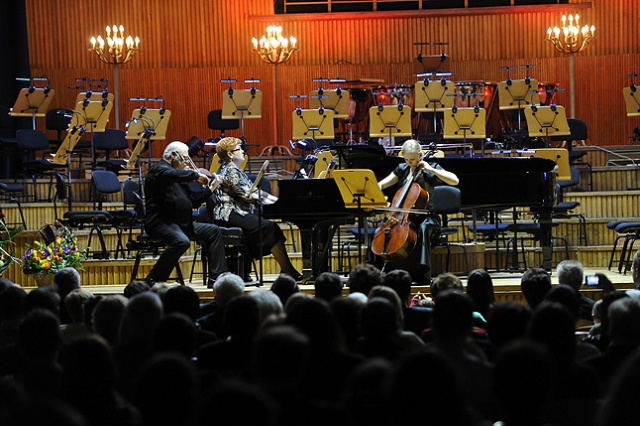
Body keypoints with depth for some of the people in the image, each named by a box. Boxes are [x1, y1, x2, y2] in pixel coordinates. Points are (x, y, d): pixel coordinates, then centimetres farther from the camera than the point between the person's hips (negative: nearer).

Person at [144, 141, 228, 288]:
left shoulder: (179, 178, 23)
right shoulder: (159, 169, -7)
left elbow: (193, 199, 24)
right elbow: (174, 175, -31)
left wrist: (210, 189, 13)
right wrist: (196, 175, -18)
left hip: (182, 223, 10)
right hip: (159, 222, -10)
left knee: (214, 231, 10)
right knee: (181, 241, -37)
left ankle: (216, 278, 5)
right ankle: (153, 279, -25)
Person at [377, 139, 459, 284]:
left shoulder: (431, 168, 0)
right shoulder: (402, 169, 12)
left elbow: (454, 180, -13)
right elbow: (381, 184, 7)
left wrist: (430, 170, -15)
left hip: (426, 216, -4)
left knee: (423, 229, -38)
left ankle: (422, 274, -36)